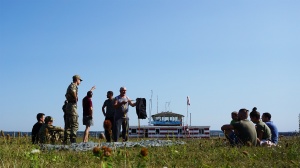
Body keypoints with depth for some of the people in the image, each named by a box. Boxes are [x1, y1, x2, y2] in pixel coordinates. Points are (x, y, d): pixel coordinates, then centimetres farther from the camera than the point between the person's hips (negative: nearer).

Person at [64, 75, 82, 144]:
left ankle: (66, 140, 10)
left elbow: (66, 95, 30)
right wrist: (75, 98, -13)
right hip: (72, 105, -10)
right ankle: (73, 140, -16)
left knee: (68, 125, 9)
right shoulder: (73, 85, -7)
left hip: (68, 106, 10)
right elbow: (72, 91, -27)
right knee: (75, 124, -11)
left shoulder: (70, 85, 22)